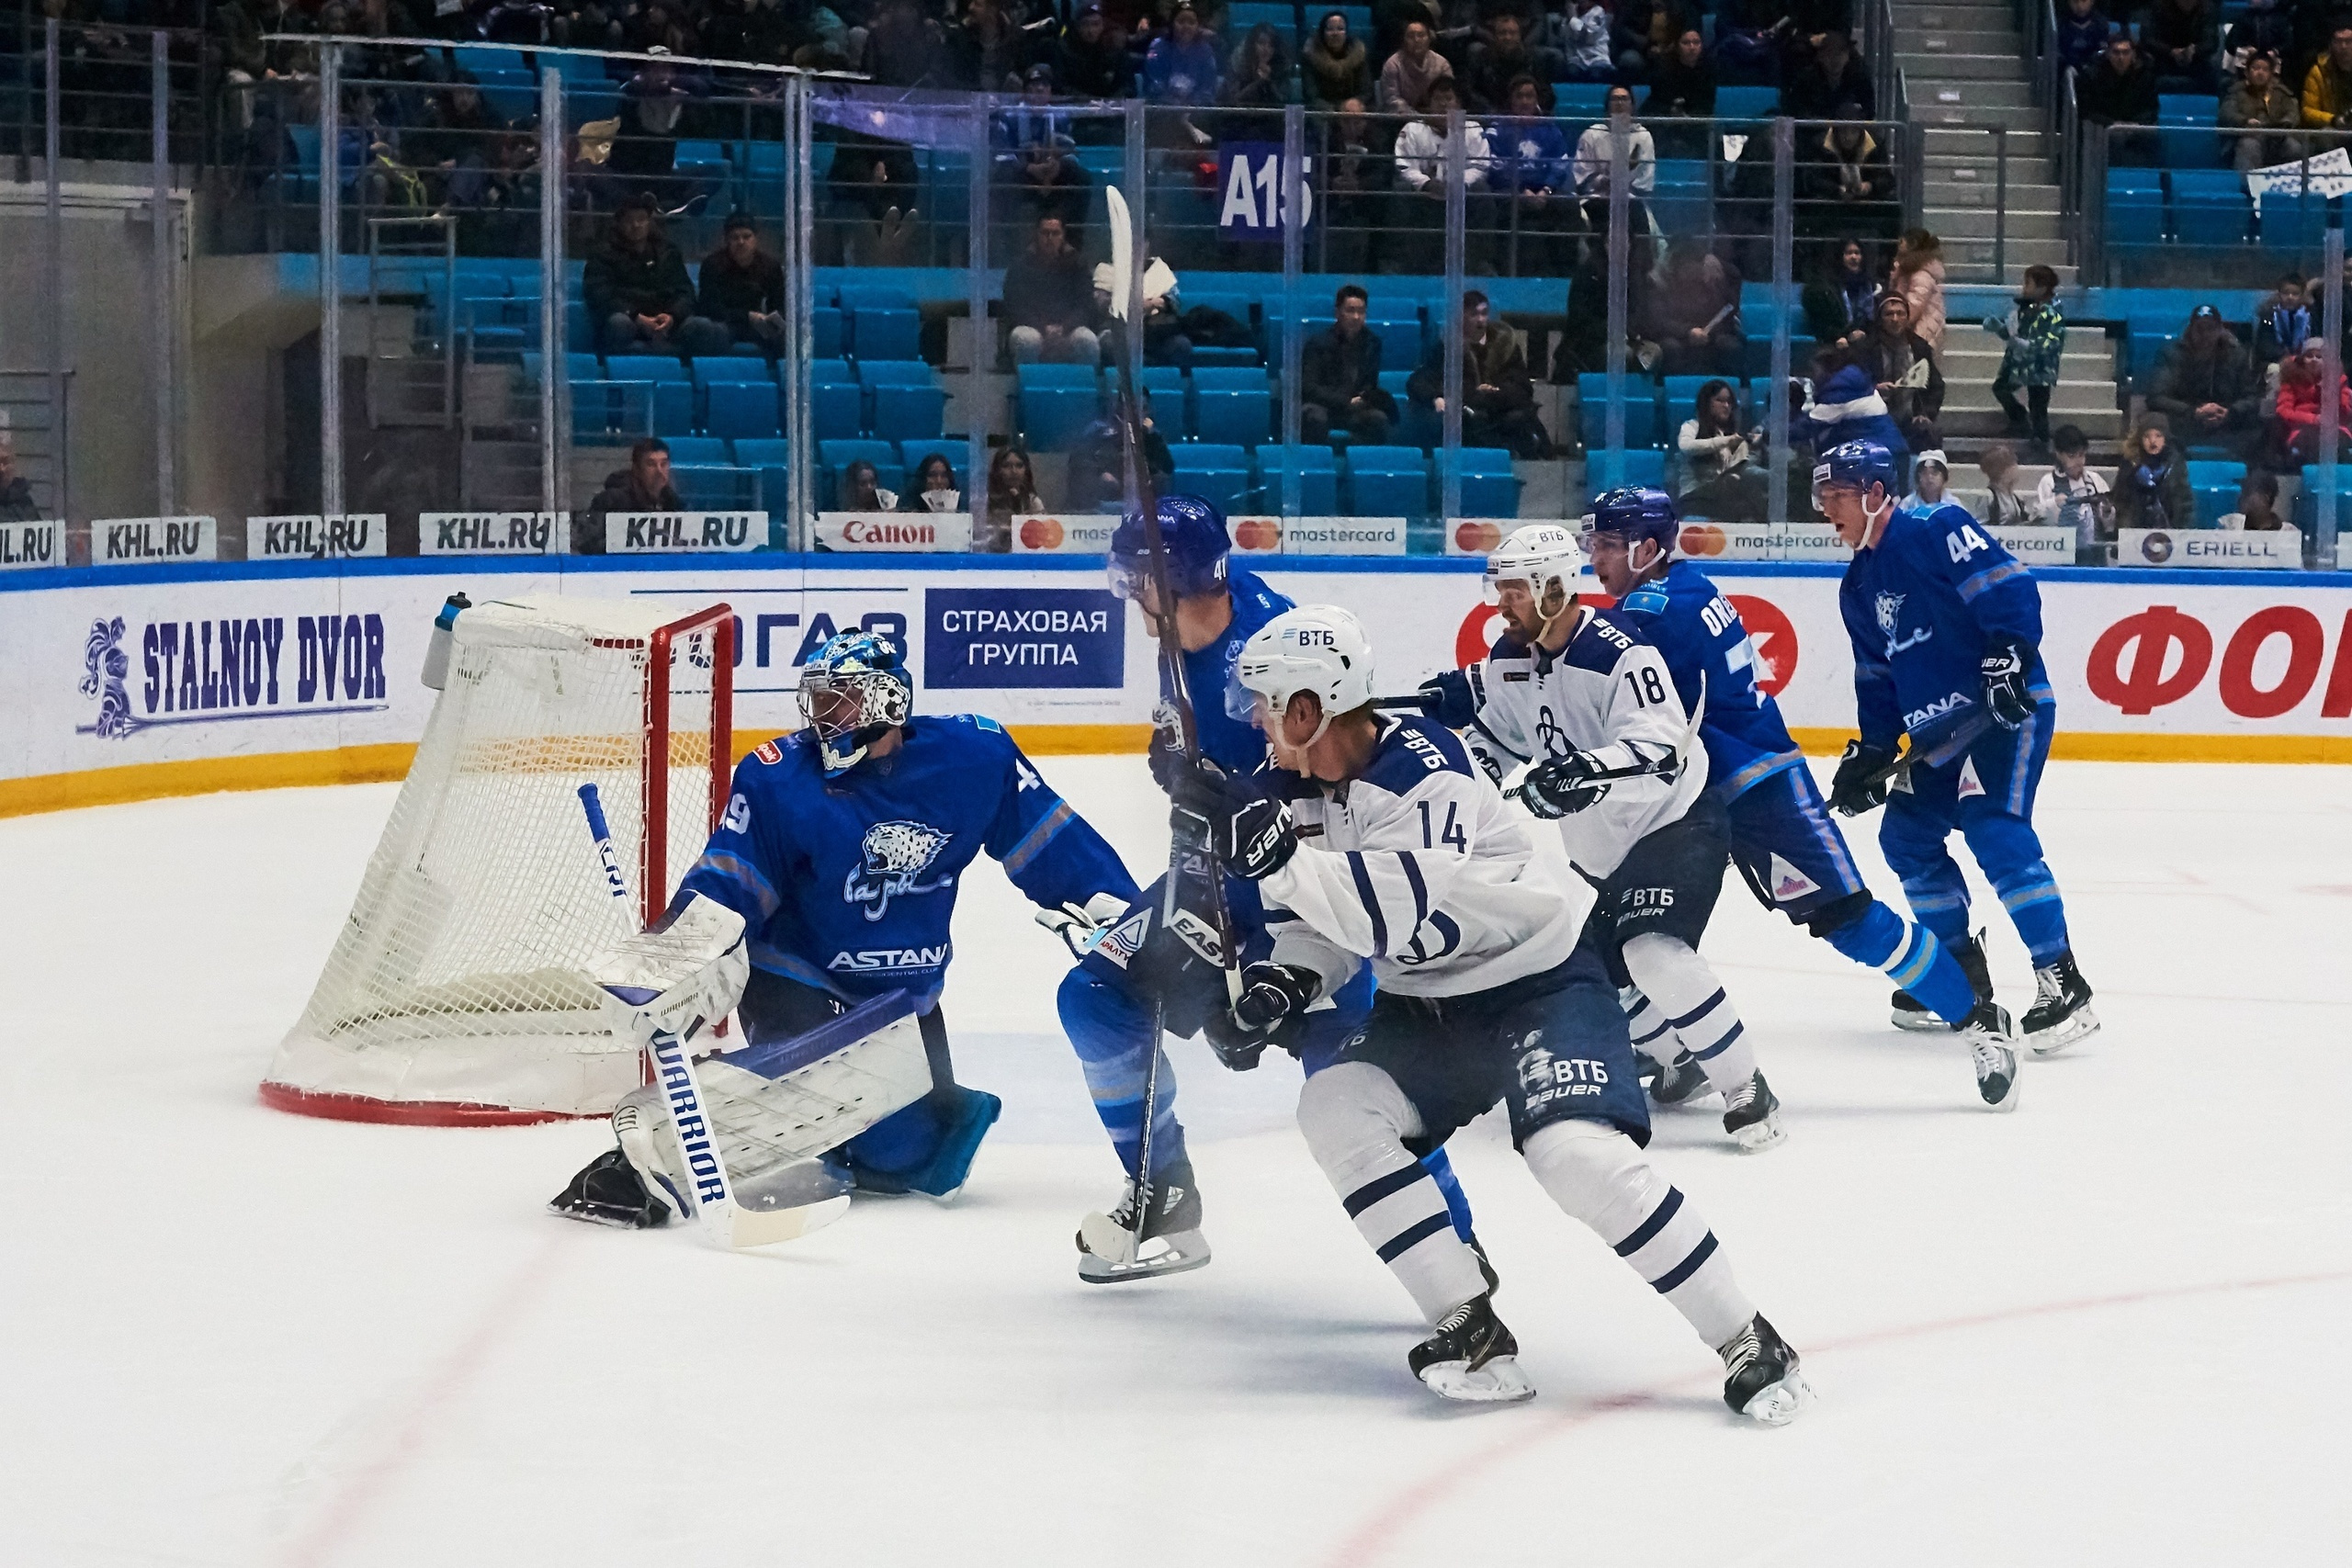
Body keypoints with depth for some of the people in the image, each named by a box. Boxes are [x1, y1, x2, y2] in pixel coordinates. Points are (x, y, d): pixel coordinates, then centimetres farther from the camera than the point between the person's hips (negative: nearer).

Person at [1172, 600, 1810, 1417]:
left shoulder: (1425, 770, -26)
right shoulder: (1302, 787, 0)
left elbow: (1410, 919, -39)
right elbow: (1330, 916, 12)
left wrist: (1278, 855, -43)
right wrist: (1284, 979, -8)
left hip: (1541, 978, -8)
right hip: (1427, 1004, 8)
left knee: (1575, 1151, -28)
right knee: (1335, 1107, -17)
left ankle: (1749, 1342, -14)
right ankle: (1471, 1333, -14)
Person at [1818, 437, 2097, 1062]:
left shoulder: (1938, 532, -11)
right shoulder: (1859, 589, 15)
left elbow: (2009, 585, -20)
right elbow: (1878, 679, 20)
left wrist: (2008, 655, -31)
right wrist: (1870, 754, 11)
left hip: (2008, 708, -10)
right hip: (1942, 733, 10)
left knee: (1996, 832, -21)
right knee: (1907, 836, 9)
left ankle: (2062, 983, -19)